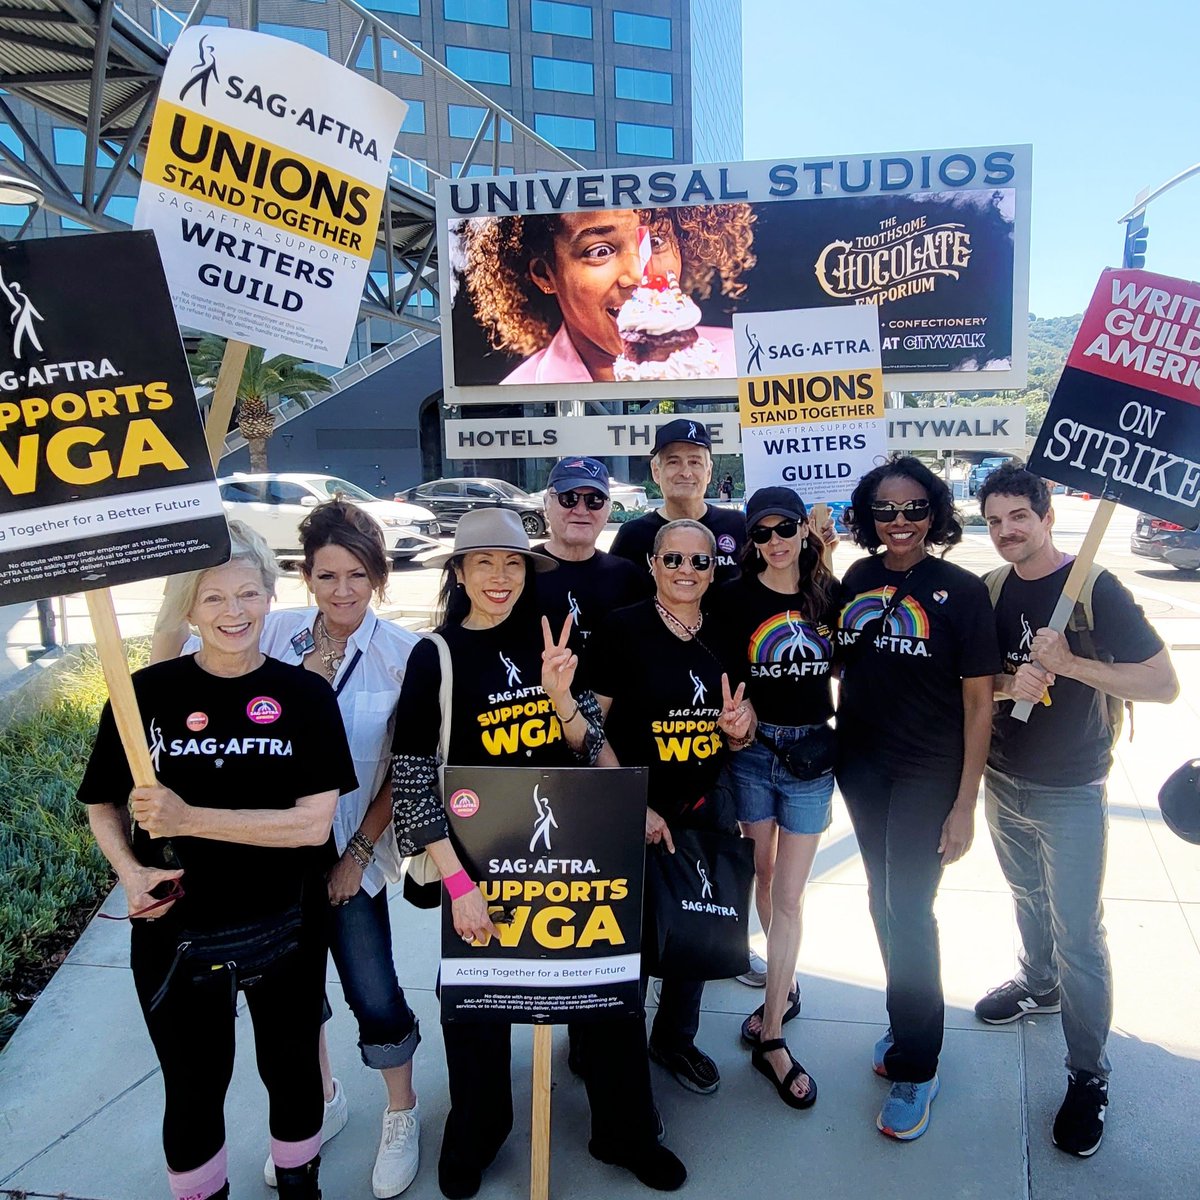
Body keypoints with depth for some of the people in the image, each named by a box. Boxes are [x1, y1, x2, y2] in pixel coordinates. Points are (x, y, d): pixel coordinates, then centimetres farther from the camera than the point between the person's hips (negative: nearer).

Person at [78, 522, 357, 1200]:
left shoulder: (305, 695, -11)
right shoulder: (147, 694, -9)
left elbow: (315, 821, -18)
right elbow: (102, 803, 3)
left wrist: (189, 819, -25)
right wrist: (131, 873, -15)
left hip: (285, 932, 0)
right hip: (175, 934, 0)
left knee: (292, 1069, 21)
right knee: (194, 1087, 18)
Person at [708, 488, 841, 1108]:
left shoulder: (830, 592, 1)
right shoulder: (734, 597, -5)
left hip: (811, 753, 0)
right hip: (751, 750, 0)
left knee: (789, 895, 2)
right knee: (762, 875, 15)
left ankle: (770, 1034, 10)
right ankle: (785, 986, 39)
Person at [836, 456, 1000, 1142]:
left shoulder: (960, 590, -11)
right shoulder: (858, 580, 1)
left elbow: (979, 702, -11)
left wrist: (965, 804, -13)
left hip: (928, 775, -4)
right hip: (862, 768, 5)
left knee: (910, 909, -2)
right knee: (884, 900, 16)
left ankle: (915, 1068, 17)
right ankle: (909, 1024, 37)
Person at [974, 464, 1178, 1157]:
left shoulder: (1094, 588, -15)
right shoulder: (990, 592, 0)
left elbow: (1164, 684, -17)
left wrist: (1068, 663, -26)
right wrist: (1010, 684, -15)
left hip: (1071, 793, -5)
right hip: (1003, 782, 5)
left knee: (1078, 934, 2)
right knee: (1029, 899, 25)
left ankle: (1089, 1077, 16)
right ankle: (1039, 984, 49)